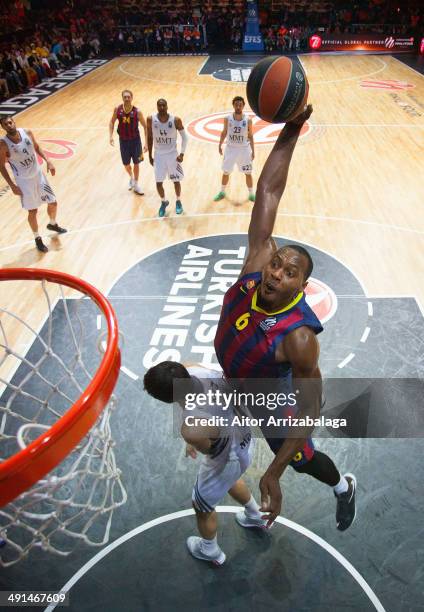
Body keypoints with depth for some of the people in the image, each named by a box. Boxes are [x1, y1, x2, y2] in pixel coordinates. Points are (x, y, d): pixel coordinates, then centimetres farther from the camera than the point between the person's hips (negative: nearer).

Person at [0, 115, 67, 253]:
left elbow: (37, 148, 9)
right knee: (33, 211, 3)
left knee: (53, 203, 13)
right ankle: (37, 239, 24)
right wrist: (12, 186, -13)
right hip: (24, 181, -4)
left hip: (38, 174, 4)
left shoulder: (27, 133, -9)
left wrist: (48, 161, -3)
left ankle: (52, 224, 44)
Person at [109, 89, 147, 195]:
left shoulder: (137, 111, -16)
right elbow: (112, 122, 5)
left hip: (135, 140, -2)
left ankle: (136, 184, 28)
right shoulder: (117, 109, -10)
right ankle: (131, 178, 44)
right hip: (123, 140, 2)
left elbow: (145, 127, -8)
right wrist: (111, 136, -7)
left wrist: (146, 143, -13)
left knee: (136, 163, 8)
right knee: (126, 164, 11)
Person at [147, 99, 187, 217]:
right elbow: (150, 138, 2)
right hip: (159, 155, 1)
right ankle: (163, 202, 29)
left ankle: (178, 202, 34)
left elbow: (184, 137, -5)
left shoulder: (175, 120, -14)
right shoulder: (151, 119, -9)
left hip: (172, 154, -1)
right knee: (158, 182, 2)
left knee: (176, 180, 8)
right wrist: (150, 156, 3)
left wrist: (182, 153, -12)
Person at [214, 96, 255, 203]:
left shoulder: (248, 120, -10)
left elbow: (250, 136, -1)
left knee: (248, 173, 7)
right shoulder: (227, 119, -8)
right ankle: (222, 192, 31)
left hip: (244, 150, -1)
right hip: (230, 149, 1)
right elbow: (224, 133, 6)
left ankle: (251, 194, 22)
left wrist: (253, 151, -2)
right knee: (226, 172, 11)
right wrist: (220, 145, 7)